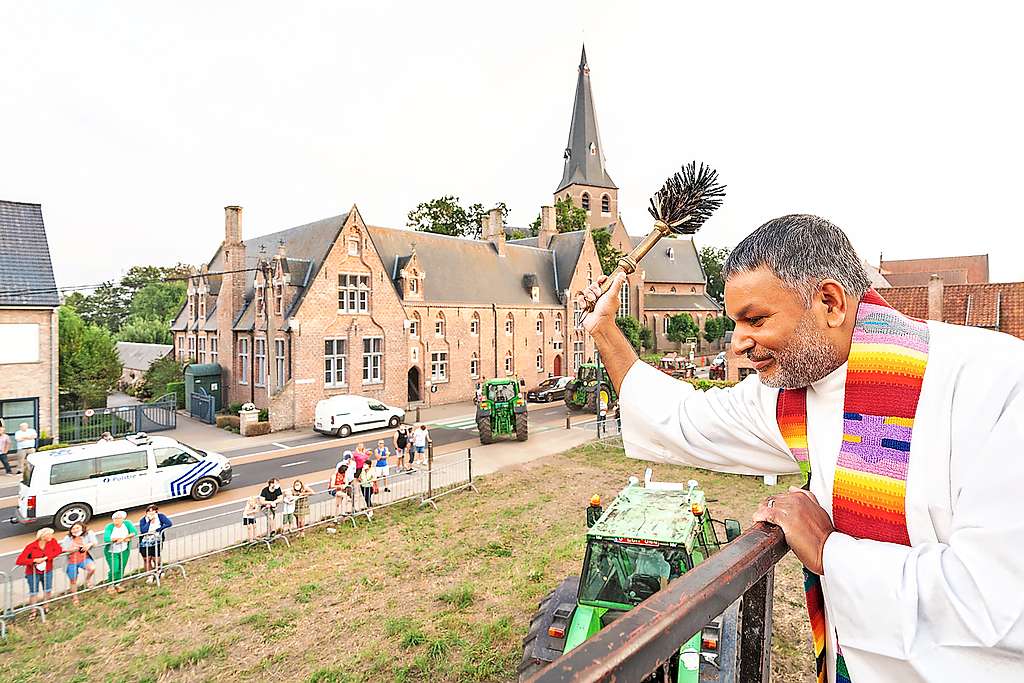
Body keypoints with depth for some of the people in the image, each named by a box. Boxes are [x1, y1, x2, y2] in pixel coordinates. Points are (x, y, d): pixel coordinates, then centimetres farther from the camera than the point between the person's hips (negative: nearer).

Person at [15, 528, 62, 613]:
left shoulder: (52, 541, -11)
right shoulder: (31, 546, -20)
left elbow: (58, 550, -22)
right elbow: (19, 561, -21)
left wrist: (45, 558, -28)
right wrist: (34, 560, -29)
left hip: (47, 571, 3)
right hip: (33, 573, -3)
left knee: (48, 590, 11)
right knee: (33, 593, 3)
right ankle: (33, 611, 20)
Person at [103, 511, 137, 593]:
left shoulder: (127, 523, -7)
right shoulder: (109, 527, -14)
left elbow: (135, 532, -13)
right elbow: (106, 539, -28)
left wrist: (124, 538, -24)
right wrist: (119, 538, -26)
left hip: (124, 551, 3)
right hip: (112, 552, -3)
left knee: (121, 569, 10)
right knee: (114, 570, -6)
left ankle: (117, 584, 31)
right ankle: (111, 585, 21)